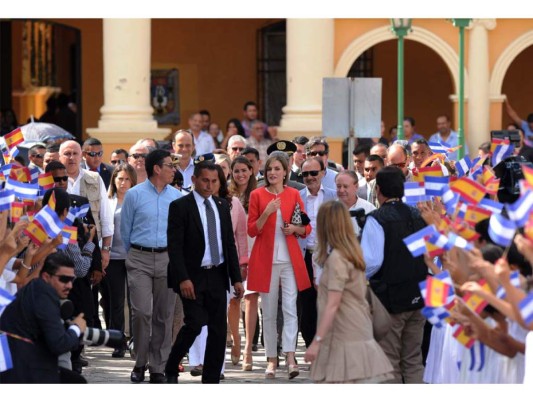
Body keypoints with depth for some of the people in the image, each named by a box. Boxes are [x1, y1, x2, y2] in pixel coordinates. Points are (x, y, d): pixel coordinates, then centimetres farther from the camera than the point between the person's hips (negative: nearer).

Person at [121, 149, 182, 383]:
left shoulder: (177, 197, 7)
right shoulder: (134, 195, 1)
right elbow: (125, 230, 10)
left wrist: (176, 257, 12)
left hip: (167, 258, 2)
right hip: (140, 259, -2)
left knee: (164, 316, 3)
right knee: (141, 312, -11)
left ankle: (158, 368, 9)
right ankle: (140, 363, 4)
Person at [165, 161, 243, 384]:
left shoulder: (222, 206, 12)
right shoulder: (180, 206, -5)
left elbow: (230, 244, 15)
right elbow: (174, 246, -10)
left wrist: (236, 278, 9)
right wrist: (183, 279, -19)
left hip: (217, 276, 6)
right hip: (193, 277, -6)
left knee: (218, 329, 3)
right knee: (195, 323, -16)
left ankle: (211, 380, 9)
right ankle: (170, 370, 4)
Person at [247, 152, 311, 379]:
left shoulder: (293, 195, 6)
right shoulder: (257, 195, 3)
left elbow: (306, 228, 11)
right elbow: (252, 230, 0)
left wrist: (295, 228, -10)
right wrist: (267, 213, -15)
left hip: (290, 260, 0)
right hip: (265, 260, 0)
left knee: (290, 308, -9)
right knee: (269, 312, 4)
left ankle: (290, 358, -15)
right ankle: (272, 360, 10)